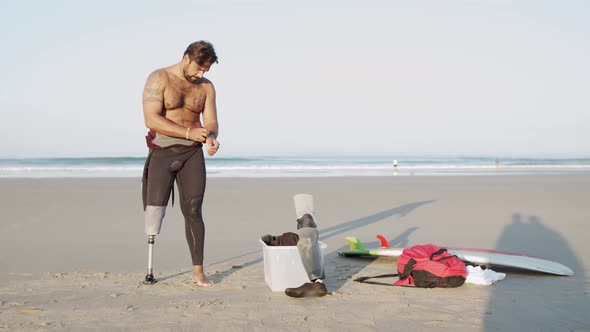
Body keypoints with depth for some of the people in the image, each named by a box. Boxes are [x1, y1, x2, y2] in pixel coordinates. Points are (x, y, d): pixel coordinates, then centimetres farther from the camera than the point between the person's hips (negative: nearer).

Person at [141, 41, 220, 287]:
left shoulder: (207, 86, 8)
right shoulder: (159, 79, -6)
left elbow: (211, 121, 3)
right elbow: (151, 119, -16)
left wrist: (211, 138, -22)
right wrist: (188, 132, -24)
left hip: (192, 154, 3)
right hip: (162, 153, -3)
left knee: (193, 211, -3)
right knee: (156, 208, -7)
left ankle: (198, 271, 2)